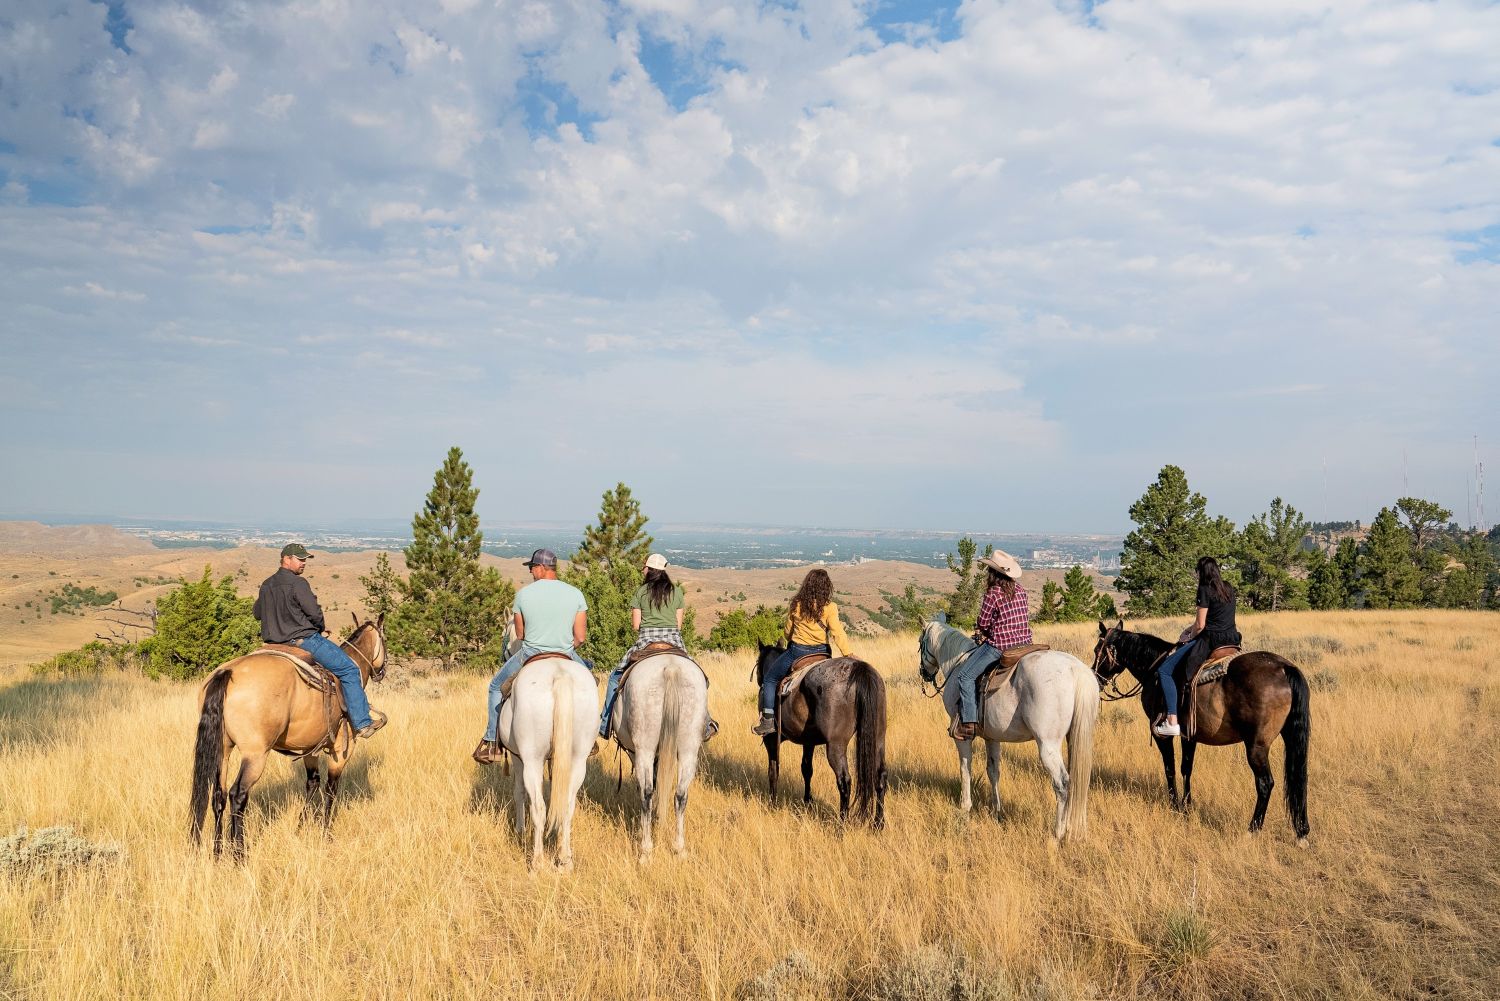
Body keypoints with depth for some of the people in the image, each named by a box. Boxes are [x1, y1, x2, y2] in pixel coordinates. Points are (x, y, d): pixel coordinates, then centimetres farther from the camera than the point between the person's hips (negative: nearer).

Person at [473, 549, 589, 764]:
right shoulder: (575, 594, -4)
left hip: (530, 656, -1)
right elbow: (580, 637, -4)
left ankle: (492, 744, 22)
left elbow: (519, 634, 3)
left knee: (496, 687, 24)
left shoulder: (523, 594, -7)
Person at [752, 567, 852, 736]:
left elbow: (788, 632, 6)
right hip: (822, 652, 1)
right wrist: (847, 653, -13)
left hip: (797, 651, -1)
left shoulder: (796, 605, -5)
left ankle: (768, 721, 3)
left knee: (769, 679, 14)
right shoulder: (829, 608, -10)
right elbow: (837, 633, -17)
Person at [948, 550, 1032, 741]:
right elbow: (1027, 617, 16)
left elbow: (983, 624, -8)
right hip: (1024, 642, 8)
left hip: (999, 646, -8)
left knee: (964, 675, -2)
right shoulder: (1020, 590, 8)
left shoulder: (992, 594, -13)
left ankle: (969, 722, -10)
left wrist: (980, 633, 16)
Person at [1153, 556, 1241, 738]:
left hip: (1210, 641, -8)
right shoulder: (1229, 589, 13)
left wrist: (1190, 637, 7)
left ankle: (1172, 722, -15)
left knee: (1164, 670, -5)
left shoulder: (1205, 590, -11)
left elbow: (1200, 625, -12)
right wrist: (1193, 628, 19)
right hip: (1231, 639, 8)